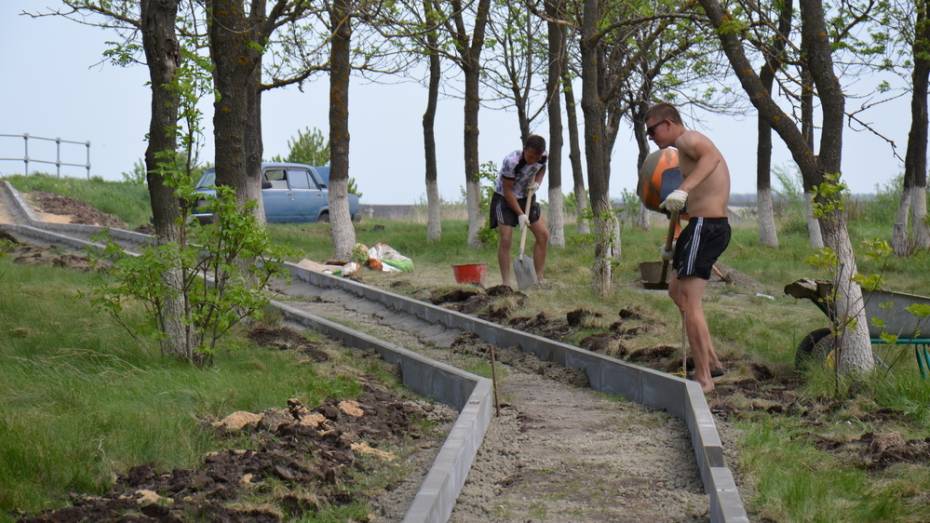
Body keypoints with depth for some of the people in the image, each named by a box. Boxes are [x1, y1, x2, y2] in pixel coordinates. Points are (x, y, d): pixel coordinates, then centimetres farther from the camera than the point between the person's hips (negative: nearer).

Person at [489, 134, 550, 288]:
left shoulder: (543, 157, -15)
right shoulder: (511, 161, -32)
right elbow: (508, 191, -24)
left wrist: (537, 182, -10)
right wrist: (520, 214, -24)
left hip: (526, 197, 6)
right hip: (504, 199, -6)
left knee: (543, 234, -2)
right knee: (506, 239, -16)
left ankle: (539, 279, 5)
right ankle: (507, 283, -12)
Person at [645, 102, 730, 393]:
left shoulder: (687, 139, -9)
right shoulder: (689, 147, 23)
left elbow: (712, 156, -33)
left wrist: (683, 189, -45)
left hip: (705, 227, -11)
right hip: (715, 225, 11)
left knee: (689, 301, -9)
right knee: (677, 291, 23)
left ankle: (703, 378, -8)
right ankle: (711, 361, 22)